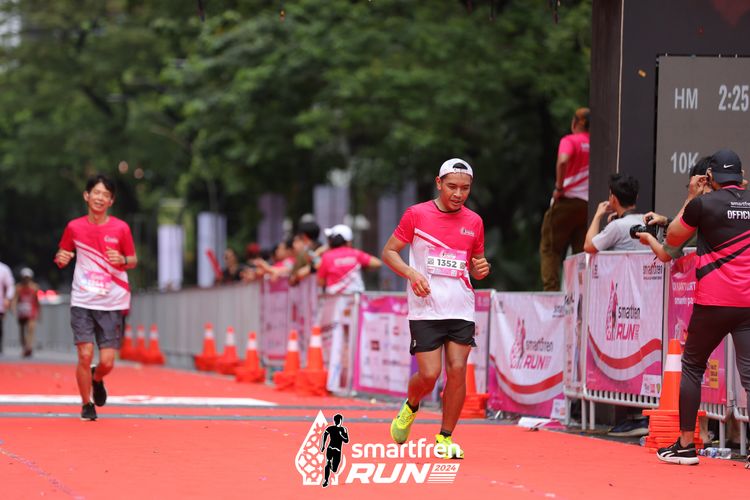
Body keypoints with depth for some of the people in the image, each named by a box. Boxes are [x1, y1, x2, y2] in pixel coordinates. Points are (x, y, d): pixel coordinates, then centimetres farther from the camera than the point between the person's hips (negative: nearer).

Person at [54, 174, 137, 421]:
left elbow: (133, 260, 8)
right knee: (85, 354, -11)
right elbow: (63, 257, 13)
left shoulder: (121, 228, -1)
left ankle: (97, 379, 33)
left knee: (107, 362, -3)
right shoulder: (74, 227, 1)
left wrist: (123, 260, -15)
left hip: (112, 304, 0)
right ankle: (86, 405, 9)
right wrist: (61, 258, -10)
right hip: (82, 301, 0)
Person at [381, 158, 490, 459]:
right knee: (429, 375, -9)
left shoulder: (474, 222, 9)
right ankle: (410, 407, 25)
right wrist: (411, 273, -14)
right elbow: (389, 252, 3)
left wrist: (481, 269, -3)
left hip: (461, 310, 3)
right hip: (425, 310, -3)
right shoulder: (416, 214, -1)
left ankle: (445, 438, 4)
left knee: (457, 369, -8)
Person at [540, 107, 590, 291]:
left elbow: (563, 160, -24)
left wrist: (559, 187, -15)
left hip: (566, 200, -5)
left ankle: (551, 289, -10)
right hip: (588, 205, 5)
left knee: (549, 248, 3)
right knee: (581, 253, 6)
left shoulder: (570, 140, -4)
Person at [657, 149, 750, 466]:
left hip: (713, 303, -2)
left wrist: (690, 199, 15)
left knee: (692, 366, 14)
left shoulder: (703, 204, -6)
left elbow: (673, 239, 9)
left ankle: (685, 445, 14)